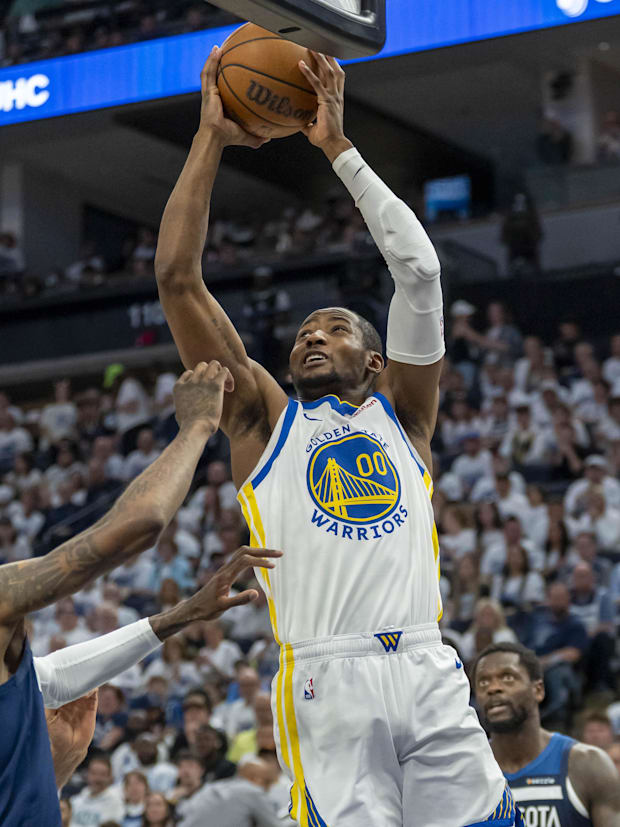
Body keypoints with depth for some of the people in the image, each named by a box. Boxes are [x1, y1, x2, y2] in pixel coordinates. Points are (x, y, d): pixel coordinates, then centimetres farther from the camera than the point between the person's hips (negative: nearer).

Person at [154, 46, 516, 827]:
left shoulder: (401, 413, 22)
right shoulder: (264, 418, 19)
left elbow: (419, 270, 13)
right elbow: (177, 278, 13)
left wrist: (338, 148, 15)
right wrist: (211, 137, 16)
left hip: (429, 673, 2)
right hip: (325, 682, -2)